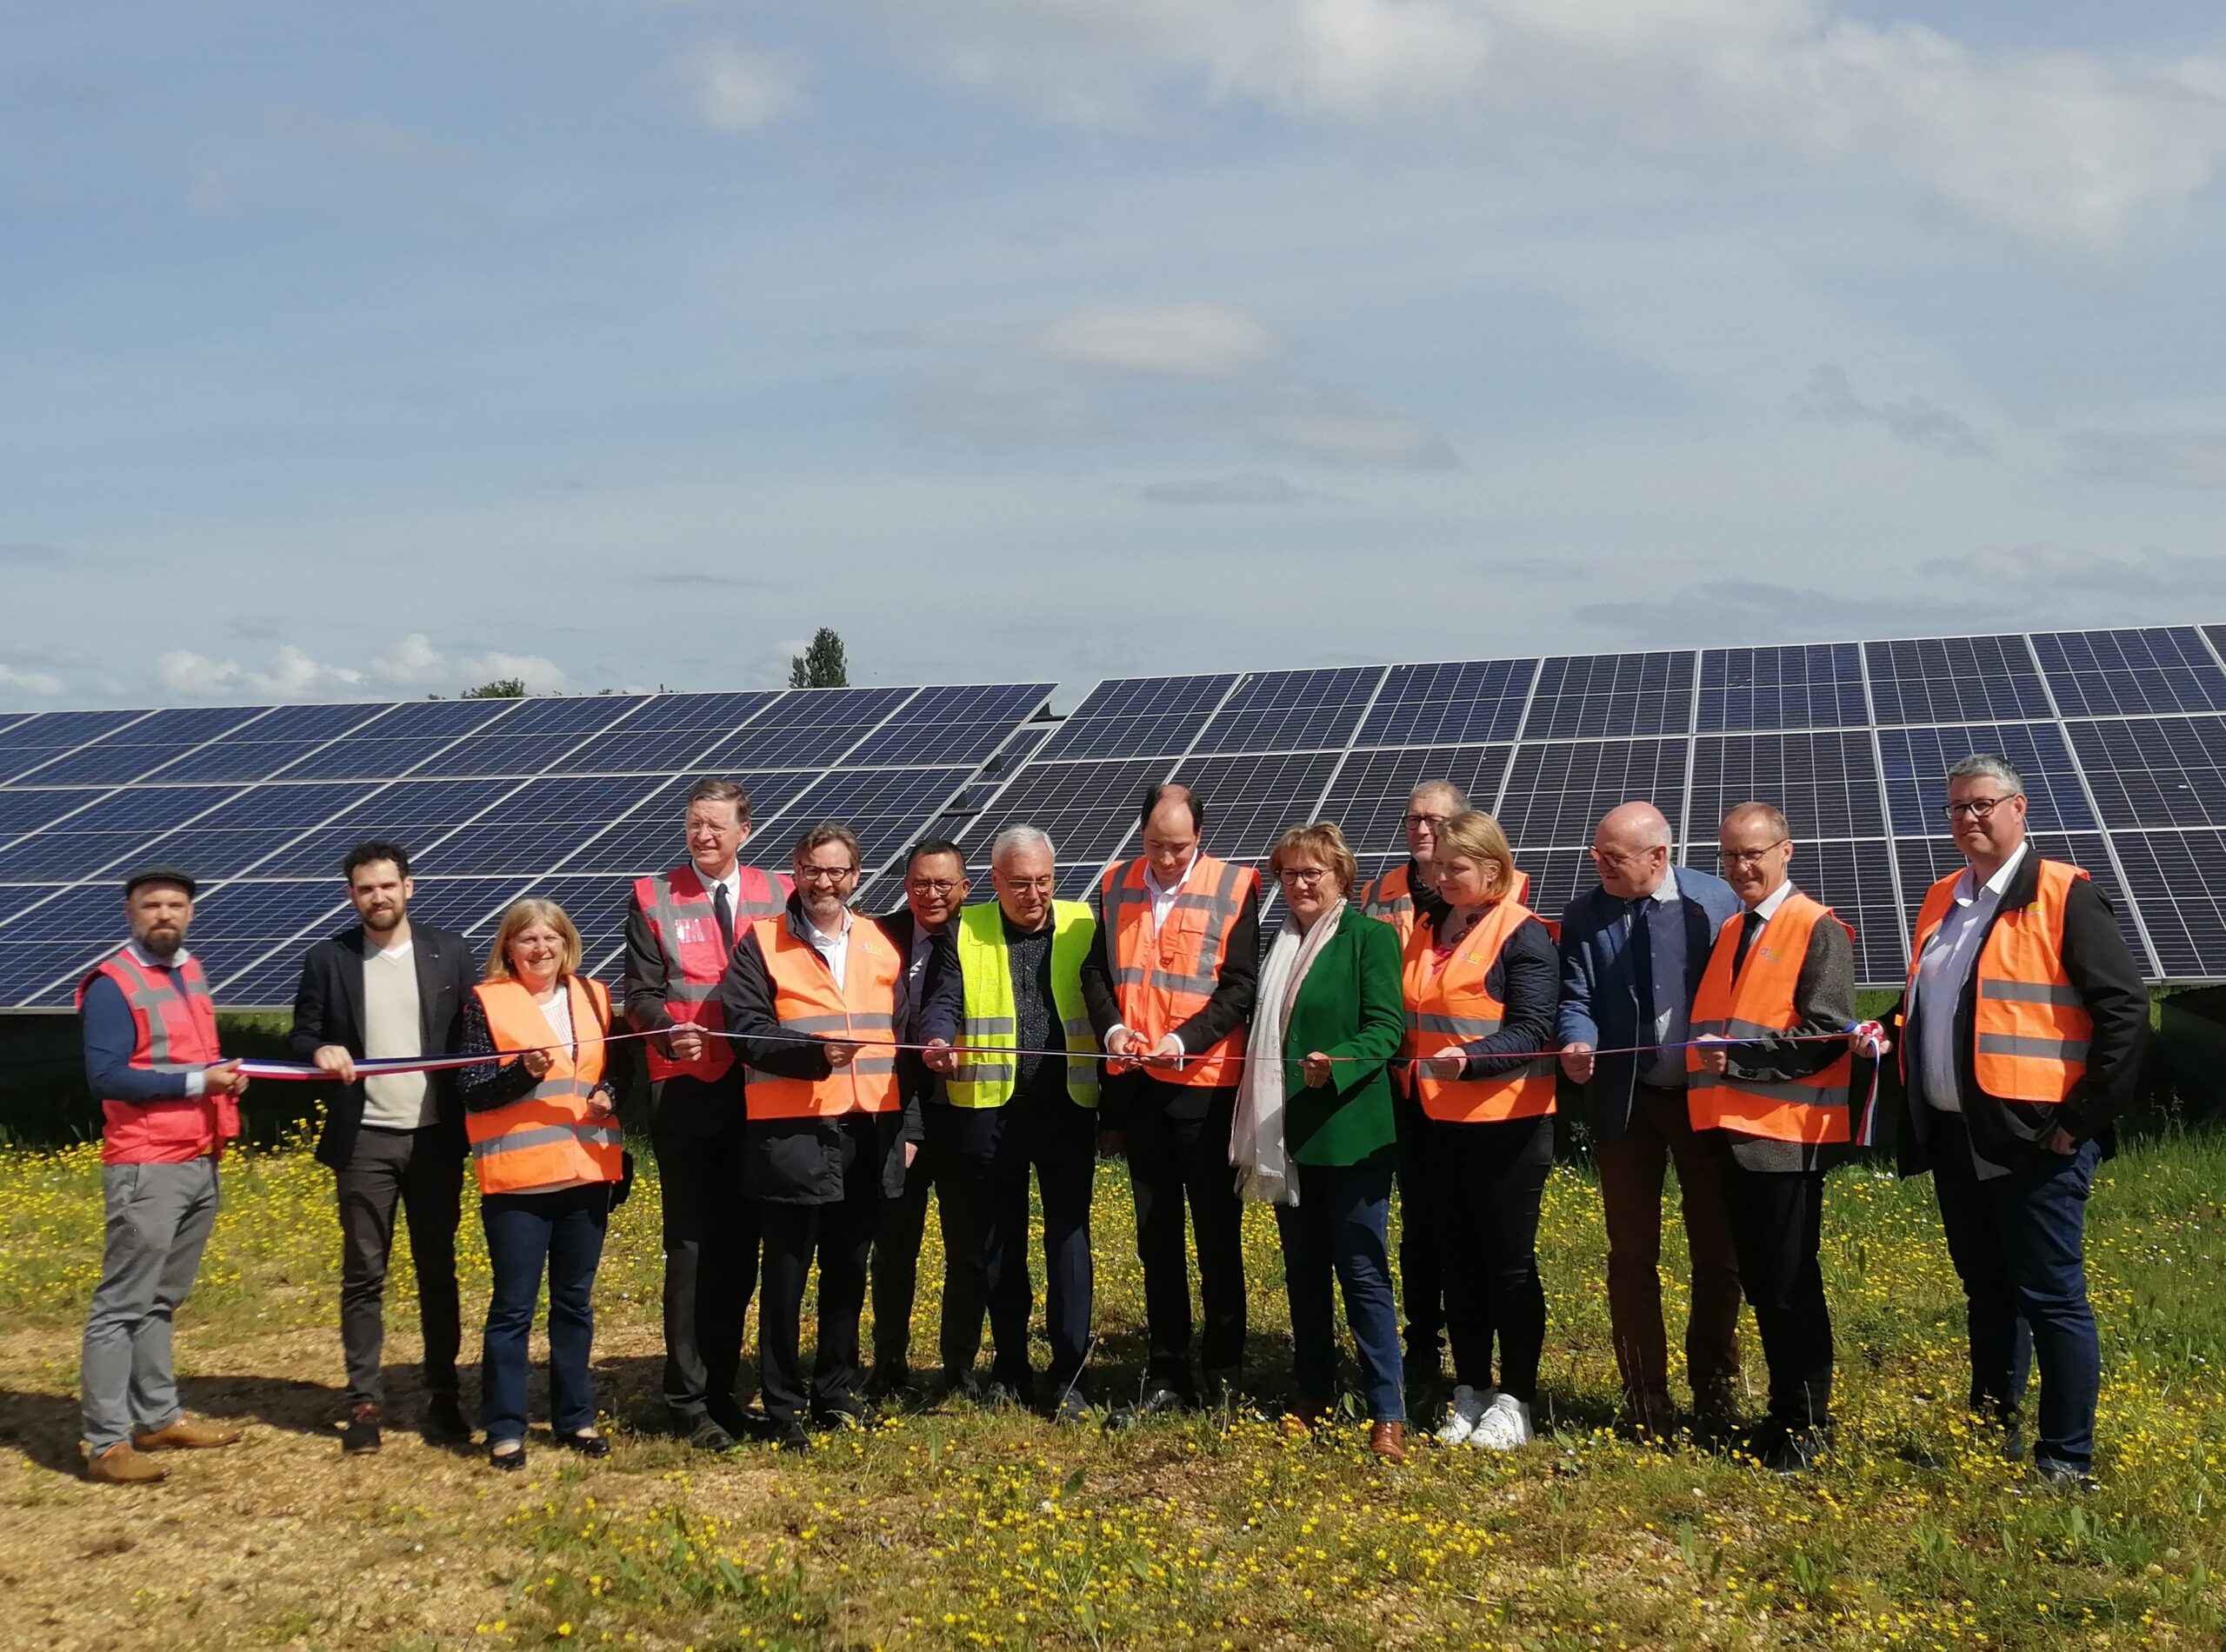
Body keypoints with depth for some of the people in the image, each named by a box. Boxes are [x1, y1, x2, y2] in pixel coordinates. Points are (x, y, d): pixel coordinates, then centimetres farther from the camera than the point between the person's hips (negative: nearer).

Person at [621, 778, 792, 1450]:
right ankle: (688, 1401, 5)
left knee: (741, 1245, 8)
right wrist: (671, 1030, -20)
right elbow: (640, 993, -1)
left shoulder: (777, 895, 9)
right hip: (685, 1089, -2)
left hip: (759, 1088, 2)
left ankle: (722, 1388, 19)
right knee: (691, 1246, -1)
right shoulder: (653, 897, 4)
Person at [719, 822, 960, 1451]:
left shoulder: (882, 945, 12)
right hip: (790, 1133, -4)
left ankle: (836, 1392, 25)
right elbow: (748, 1031, -9)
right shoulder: (760, 943, -1)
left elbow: (902, 1035, 16)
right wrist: (816, 1052, -24)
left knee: (848, 1268, 13)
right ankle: (783, 1406, 10)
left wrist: (908, 1123, 12)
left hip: (869, 1133, 4)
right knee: (787, 1272, 1)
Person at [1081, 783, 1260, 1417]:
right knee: (1156, 1232, 10)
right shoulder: (1117, 885, 7)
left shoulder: (1235, 887, -6)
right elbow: (1096, 969, 11)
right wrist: (1110, 1028, -8)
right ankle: (1165, 1374, 18)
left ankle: (1223, 1375, 15)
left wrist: (1184, 1041, -21)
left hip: (1207, 1083, -4)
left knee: (1217, 1231, 5)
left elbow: (1240, 987, -9)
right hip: (1138, 1081, 4)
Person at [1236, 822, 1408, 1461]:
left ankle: (1388, 1413, -1)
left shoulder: (1370, 937, -5)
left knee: (1363, 1272, -5)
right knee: (1303, 1271, 13)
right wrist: (1259, 1125, 13)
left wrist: (1336, 1067, -30)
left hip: (1350, 1132, -6)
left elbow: (1386, 1027, -12)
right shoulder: (1278, 943, 14)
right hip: (1288, 1133, 6)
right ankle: (1312, 1396, 24)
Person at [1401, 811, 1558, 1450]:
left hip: (1507, 1121, -7)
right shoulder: (1428, 930, 11)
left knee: (1508, 1260, 3)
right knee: (1458, 1259, 13)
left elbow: (1533, 1030, -18)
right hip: (1440, 1118, 7)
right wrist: (1410, 1063, 2)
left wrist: (1470, 1059, -31)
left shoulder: (1522, 934, -11)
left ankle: (1514, 1400, 12)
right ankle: (1470, 1390, 23)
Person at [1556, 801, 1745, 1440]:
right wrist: (1579, 1043, -23)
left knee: (1717, 1253, 8)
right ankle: (1646, 1407, 16)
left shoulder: (1715, 901, -7)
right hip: (1624, 1100, 2)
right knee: (1631, 1257, 6)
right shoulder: (1585, 914, -1)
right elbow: (1576, 998, -2)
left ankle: (1714, 1400, 22)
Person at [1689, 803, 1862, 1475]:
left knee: (1790, 1286, -1)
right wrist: (1705, 1061, 5)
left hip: (1788, 1132, -8)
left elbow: (1825, 1036, -16)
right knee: (1758, 1281, 13)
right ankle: (1783, 1413, 25)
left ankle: (1807, 1427, 10)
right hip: (1732, 1129, 8)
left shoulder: (1817, 930, -8)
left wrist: (1737, 1058, -19)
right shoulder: (1728, 932, 16)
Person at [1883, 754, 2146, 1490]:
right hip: (1954, 1135, 7)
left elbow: (2125, 1005, -13)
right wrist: (1890, 1033, 4)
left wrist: (2082, 1118, -14)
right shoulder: (1940, 900, 15)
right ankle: (1991, 1432, 28)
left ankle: (2067, 1461, 6)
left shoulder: (2064, 895, -8)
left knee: (2051, 1298, -2)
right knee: (1987, 1293, 17)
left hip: (2033, 1138, -7)